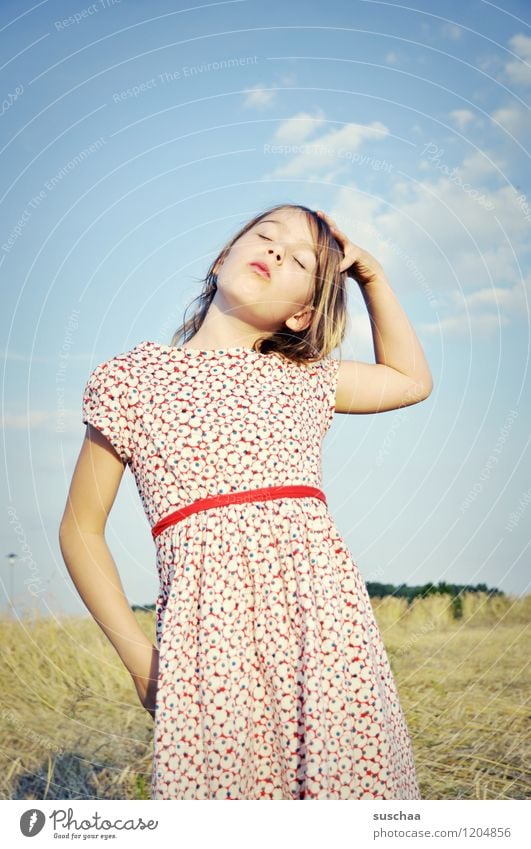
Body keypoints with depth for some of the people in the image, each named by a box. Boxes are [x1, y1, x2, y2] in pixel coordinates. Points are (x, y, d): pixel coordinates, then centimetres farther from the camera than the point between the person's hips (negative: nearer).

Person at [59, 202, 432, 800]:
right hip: (208, 626, -2)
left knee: (345, 778, -2)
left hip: (321, 616, 3)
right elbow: (81, 531, 9)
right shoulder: (131, 378, 7)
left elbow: (412, 379, 34)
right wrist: (136, 653, 1)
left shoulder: (305, 379, 15)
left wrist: (373, 277, 25)